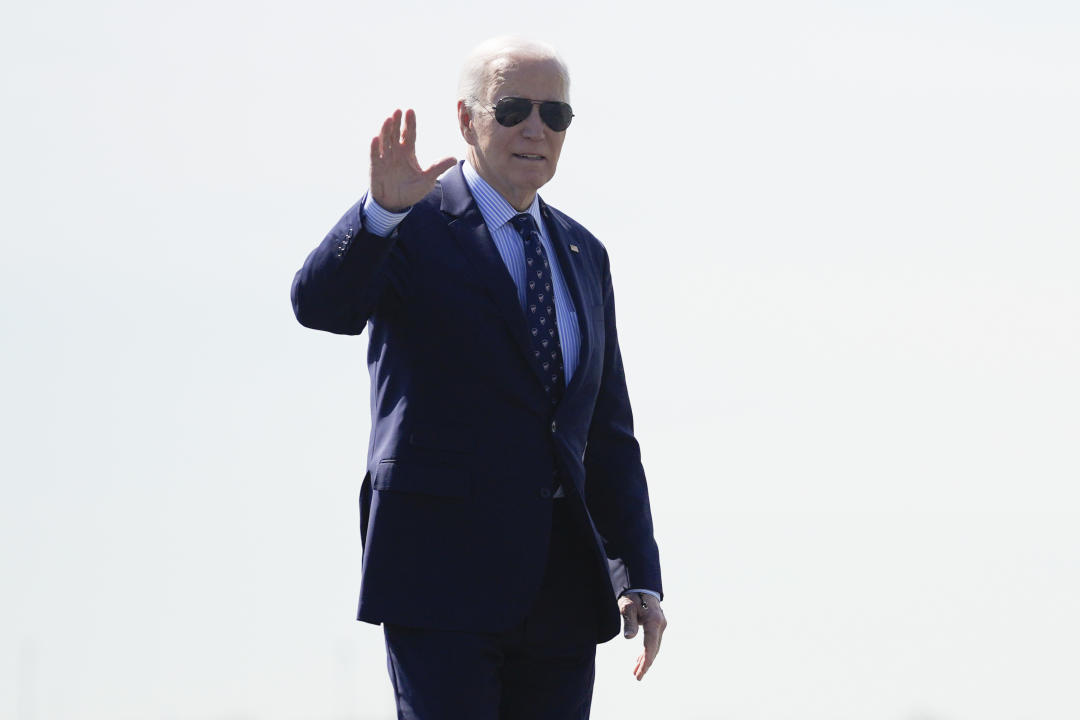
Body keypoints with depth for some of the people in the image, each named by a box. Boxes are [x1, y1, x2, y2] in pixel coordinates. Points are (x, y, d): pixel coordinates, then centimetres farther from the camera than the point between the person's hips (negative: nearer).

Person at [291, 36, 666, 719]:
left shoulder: (583, 255, 18)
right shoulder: (412, 227, 0)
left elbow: (609, 433, 18)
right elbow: (321, 304, -20)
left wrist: (639, 578, 10)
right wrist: (383, 209, -38)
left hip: (561, 594, 6)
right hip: (442, 576, -6)